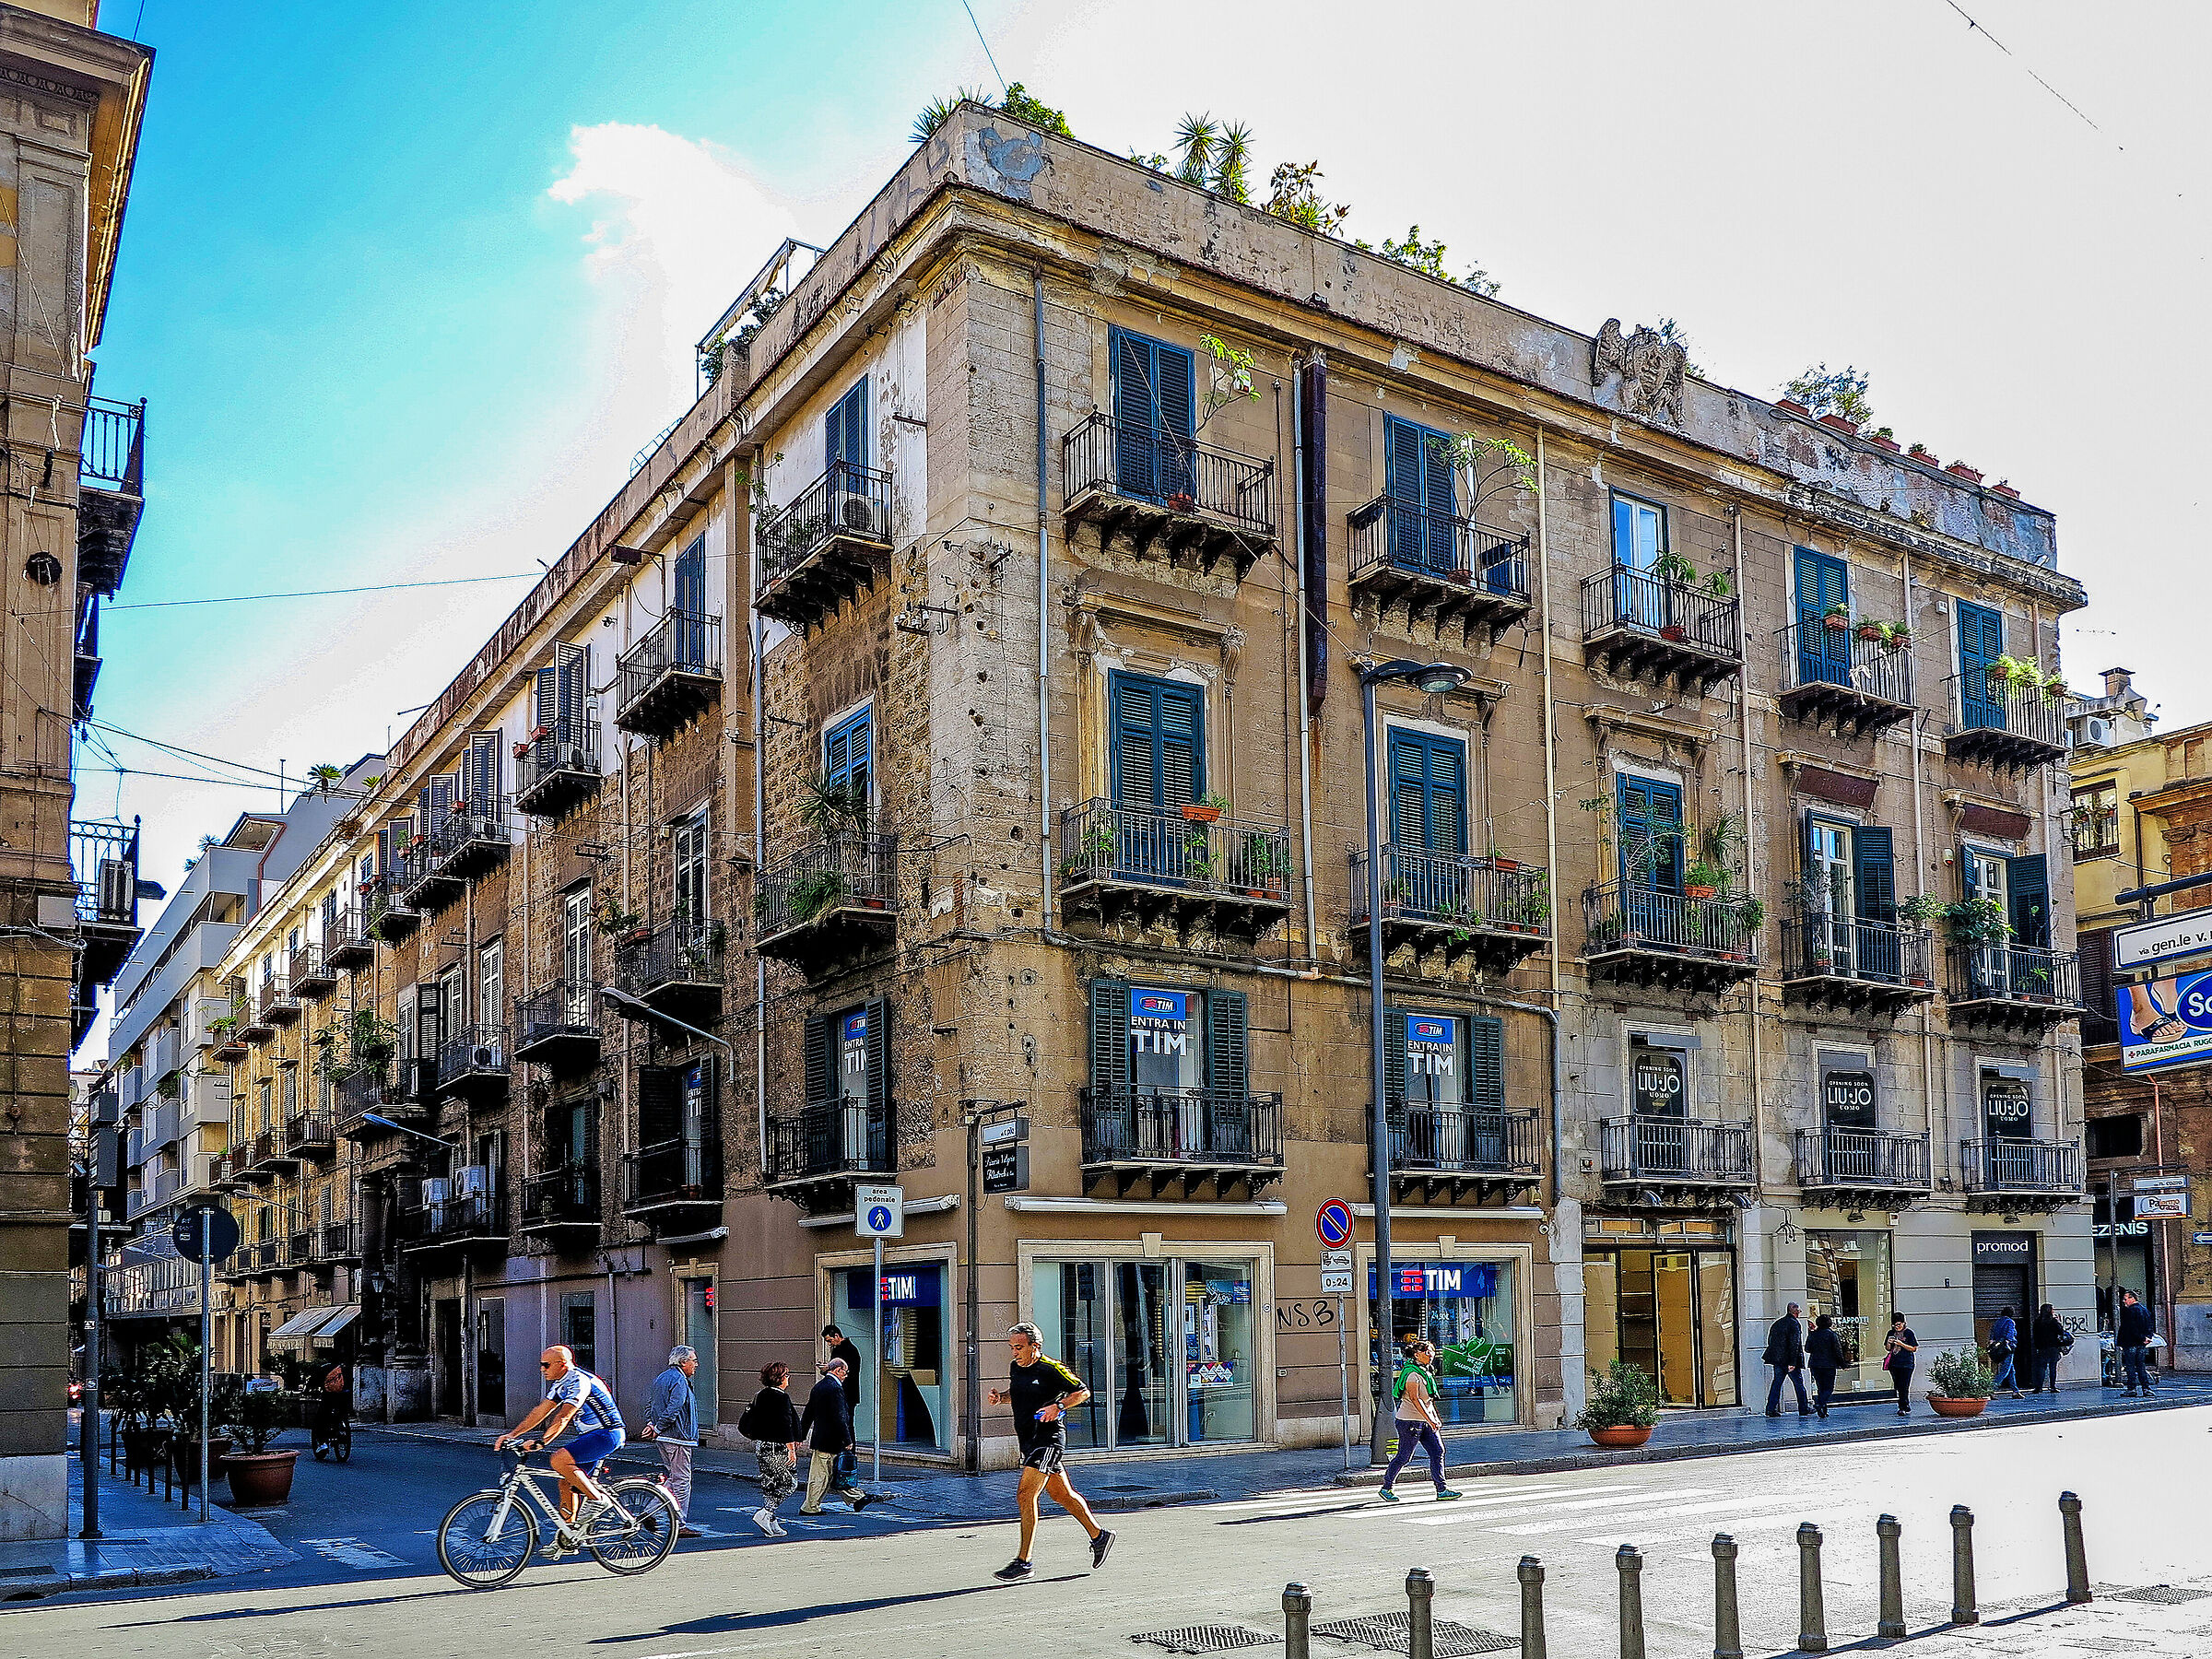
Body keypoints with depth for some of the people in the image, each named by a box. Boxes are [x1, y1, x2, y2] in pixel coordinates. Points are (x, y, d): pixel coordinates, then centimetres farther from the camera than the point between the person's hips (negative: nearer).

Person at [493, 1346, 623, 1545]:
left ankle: (597, 1499, -15)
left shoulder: (579, 1381, -19)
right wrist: (511, 1435, 5)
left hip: (607, 1434, -10)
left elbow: (563, 1418, -29)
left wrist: (540, 1442, -37)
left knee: (559, 1460, -24)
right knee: (566, 1483, 6)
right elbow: (540, 1411, 12)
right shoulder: (560, 1384, 12)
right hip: (590, 1435, 10)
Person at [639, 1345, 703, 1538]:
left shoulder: (661, 1378, 17)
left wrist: (651, 1424, 9)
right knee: (681, 1480, -4)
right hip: (677, 1437, -10)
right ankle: (679, 1526, -2)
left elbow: (650, 1404, 21)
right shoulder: (679, 1381, -15)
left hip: (663, 1438, 10)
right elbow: (672, 1410, -24)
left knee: (672, 1477, 18)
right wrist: (657, 1429, -16)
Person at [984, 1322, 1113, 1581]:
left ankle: (1024, 1562, -11)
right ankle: (1099, 1535, 33)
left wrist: (1058, 1406, -21)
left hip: (1048, 1438, -8)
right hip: (1028, 1440, 8)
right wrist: (1000, 1396, 5)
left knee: (1025, 1495, -14)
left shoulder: (1051, 1369, -14)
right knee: (1062, 1494, 16)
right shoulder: (1015, 1368, 7)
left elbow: (1083, 1391, -7)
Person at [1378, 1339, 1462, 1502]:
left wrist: (1436, 1418, 18)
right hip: (1410, 1421, -9)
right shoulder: (1412, 1373, -17)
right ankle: (1386, 1488, 15)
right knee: (1404, 1457, -1)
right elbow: (1415, 1399, -25)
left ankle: (1442, 1490, -1)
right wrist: (1430, 1420, -28)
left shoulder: (1426, 1372, 13)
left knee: (1438, 1451, -1)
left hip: (1426, 1422, 9)